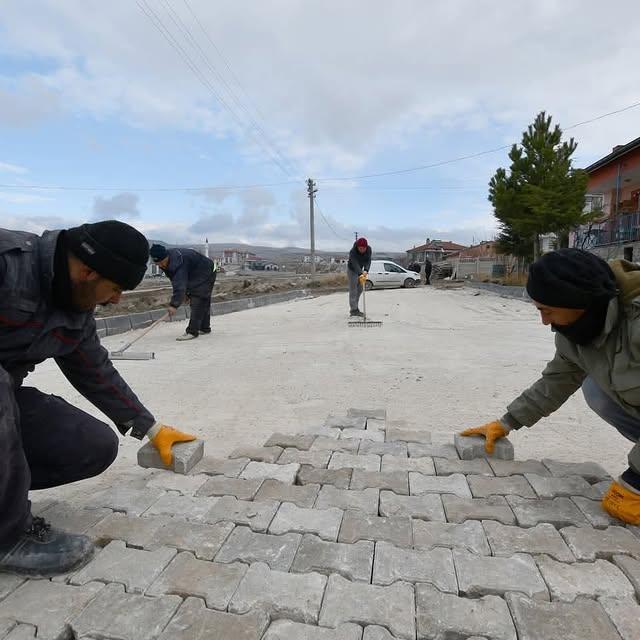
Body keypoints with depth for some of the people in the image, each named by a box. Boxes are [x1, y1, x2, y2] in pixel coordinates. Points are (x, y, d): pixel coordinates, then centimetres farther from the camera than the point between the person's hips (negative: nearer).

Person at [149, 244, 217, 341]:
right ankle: (204, 328, 29)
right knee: (203, 302, 17)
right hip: (195, 276, 10)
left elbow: (180, 285, -43)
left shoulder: (178, 261, -36)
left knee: (197, 301, -18)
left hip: (206, 274, -10)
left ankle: (192, 332, -19)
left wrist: (174, 305, -47)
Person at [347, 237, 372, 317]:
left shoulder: (369, 249, -18)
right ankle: (353, 310, -7)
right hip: (352, 269, -6)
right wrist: (361, 274, -56)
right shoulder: (352, 252, -33)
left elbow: (368, 260, -21)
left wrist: (366, 270, -38)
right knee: (353, 290, -10)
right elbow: (355, 264, -42)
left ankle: (354, 307, 25)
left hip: (360, 269, 6)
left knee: (360, 289, 12)